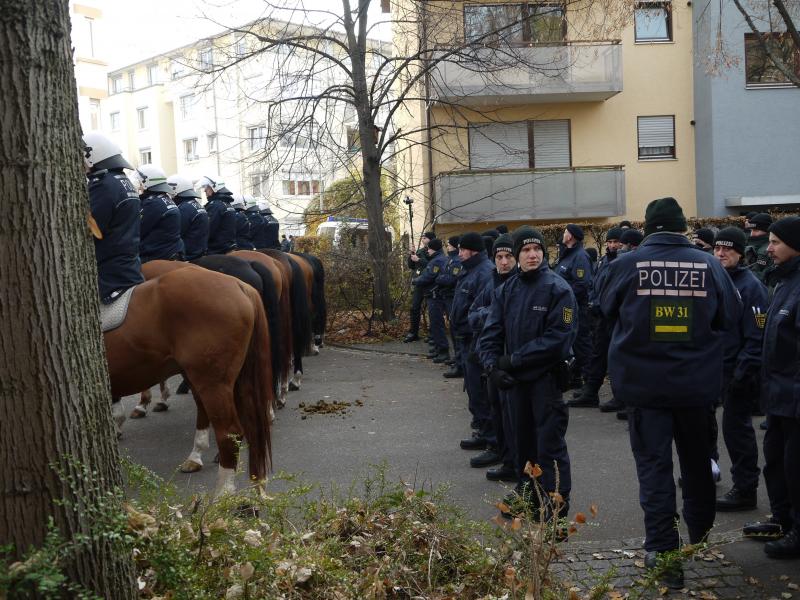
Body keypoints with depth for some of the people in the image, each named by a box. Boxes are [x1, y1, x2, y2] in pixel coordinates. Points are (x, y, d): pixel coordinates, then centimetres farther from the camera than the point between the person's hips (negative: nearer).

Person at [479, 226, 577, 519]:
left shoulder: (558, 289, -11)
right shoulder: (506, 290, 7)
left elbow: (559, 338, -18)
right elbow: (490, 333, 5)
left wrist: (514, 359, -17)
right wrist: (493, 364, -14)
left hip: (548, 378, -6)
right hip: (516, 379, 6)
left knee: (550, 443, -3)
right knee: (524, 438, 18)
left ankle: (557, 505, 4)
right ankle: (527, 493, 33)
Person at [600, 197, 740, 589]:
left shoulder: (626, 265, -10)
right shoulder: (708, 264, -7)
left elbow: (607, 309, 6)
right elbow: (731, 316, 3)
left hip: (643, 384, -2)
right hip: (697, 383, 2)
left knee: (654, 465, 6)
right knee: (697, 462, 21)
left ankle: (663, 553, 4)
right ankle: (701, 539, 38)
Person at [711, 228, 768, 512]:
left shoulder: (750, 285, -13)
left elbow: (757, 336, -17)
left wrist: (743, 373, -20)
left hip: (737, 370, -7)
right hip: (716, 367, 7)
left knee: (736, 426, -2)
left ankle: (745, 490, 7)